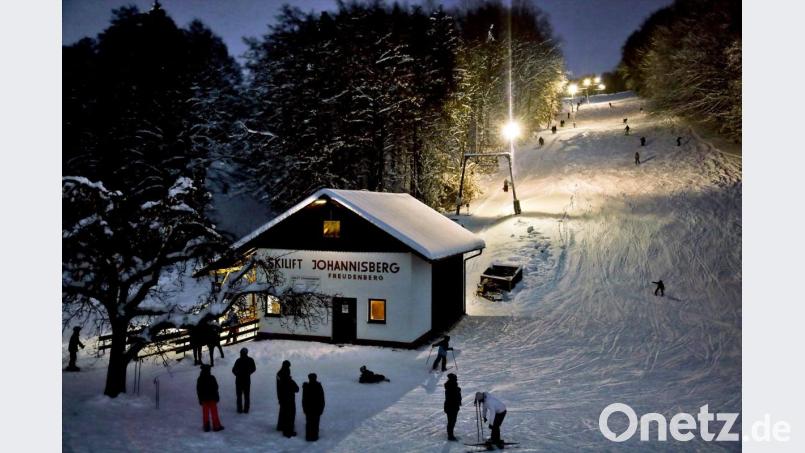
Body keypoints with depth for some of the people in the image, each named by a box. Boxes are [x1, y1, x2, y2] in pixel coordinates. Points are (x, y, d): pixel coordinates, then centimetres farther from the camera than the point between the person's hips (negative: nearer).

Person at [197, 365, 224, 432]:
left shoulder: (200, 379, -3)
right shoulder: (212, 378, -12)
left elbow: (198, 390, 3)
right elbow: (216, 388, -8)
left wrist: (200, 399, 11)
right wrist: (216, 397, 3)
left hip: (204, 399, 3)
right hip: (212, 398, -3)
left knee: (205, 413, 9)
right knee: (214, 412, 6)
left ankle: (206, 427, 10)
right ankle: (216, 426, 9)